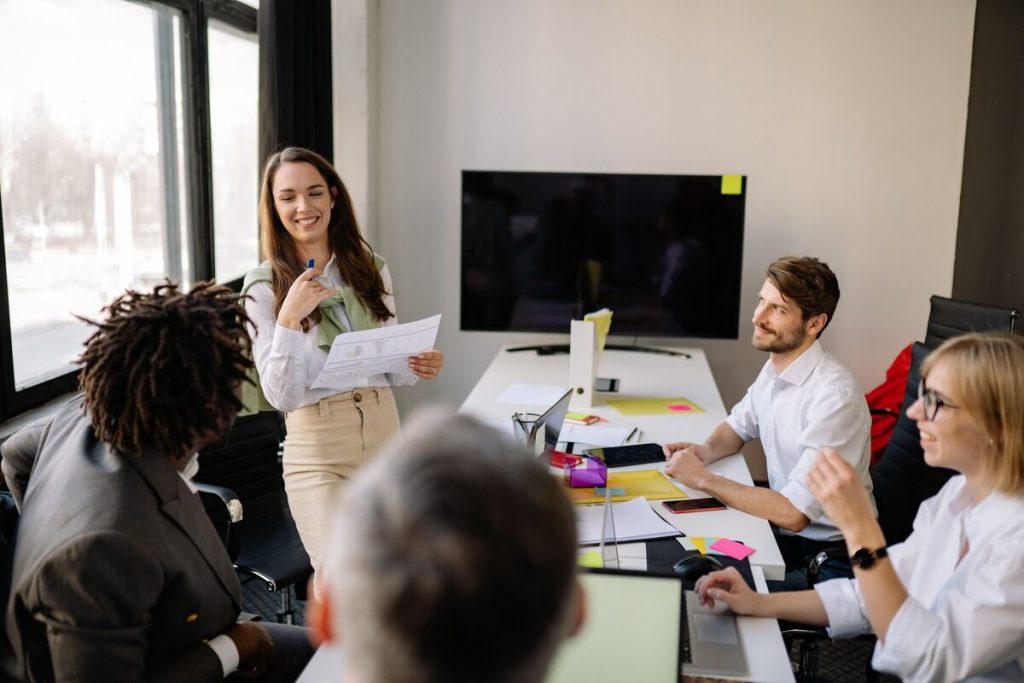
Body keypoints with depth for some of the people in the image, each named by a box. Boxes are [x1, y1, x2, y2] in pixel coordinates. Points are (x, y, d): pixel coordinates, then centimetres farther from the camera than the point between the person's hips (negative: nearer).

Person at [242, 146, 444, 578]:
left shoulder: (371, 270, 6)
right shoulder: (263, 288, -5)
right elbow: (281, 396, -10)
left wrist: (418, 367, -9)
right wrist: (289, 317, -22)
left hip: (385, 436, 4)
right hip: (319, 456, -4)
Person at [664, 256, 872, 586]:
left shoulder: (834, 395, -26)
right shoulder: (775, 367, 1)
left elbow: (794, 513, -28)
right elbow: (739, 425, 20)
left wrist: (704, 478, -20)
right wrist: (707, 451, -2)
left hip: (827, 556, -7)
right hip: (783, 533, 7)